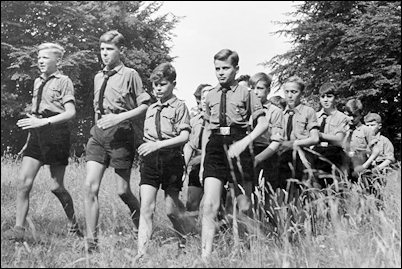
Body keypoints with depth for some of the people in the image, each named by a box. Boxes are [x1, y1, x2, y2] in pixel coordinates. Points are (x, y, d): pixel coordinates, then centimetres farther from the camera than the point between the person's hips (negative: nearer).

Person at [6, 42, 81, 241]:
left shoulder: (63, 82, -3)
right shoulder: (37, 82, 17)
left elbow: (70, 112, -14)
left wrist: (43, 121, -24)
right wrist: (29, 139, 18)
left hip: (56, 133, -6)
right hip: (37, 135, 6)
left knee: (56, 186, 0)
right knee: (23, 181, -6)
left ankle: (74, 225, 20)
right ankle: (19, 229, -3)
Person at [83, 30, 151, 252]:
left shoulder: (130, 75, -3)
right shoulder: (98, 77, 16)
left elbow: (145, 105, -8)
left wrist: (119, 117, -16)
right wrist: (99, 122, 15)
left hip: (120, 135, -5)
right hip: (98, 134, 5)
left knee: (123, 191, 2)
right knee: (90, 186, -7)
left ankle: (140, 224, 31)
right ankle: (91, 242, -3)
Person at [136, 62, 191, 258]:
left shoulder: (179, 107, -2)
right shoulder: (150, 109, 16)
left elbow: (184, 136, -13)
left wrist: (158, 145, -22)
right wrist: (144, 149, 7)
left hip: (171, 159, -4)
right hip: (150, 160, 4)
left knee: (171, 209, 4)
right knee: (146, 207, -7)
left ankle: (185, 241, 29)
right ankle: (141, 252, -10)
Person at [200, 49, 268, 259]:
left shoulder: (245, 93, 3)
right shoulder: (211, 96, 14)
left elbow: (263, 123, -2)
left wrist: (244, 142, -16)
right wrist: (202, 162, 16)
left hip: (237, 147, -2)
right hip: (215, 148, 3)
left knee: (244, 207, 4)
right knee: (209, 206, -9)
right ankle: (205, 255, -9)